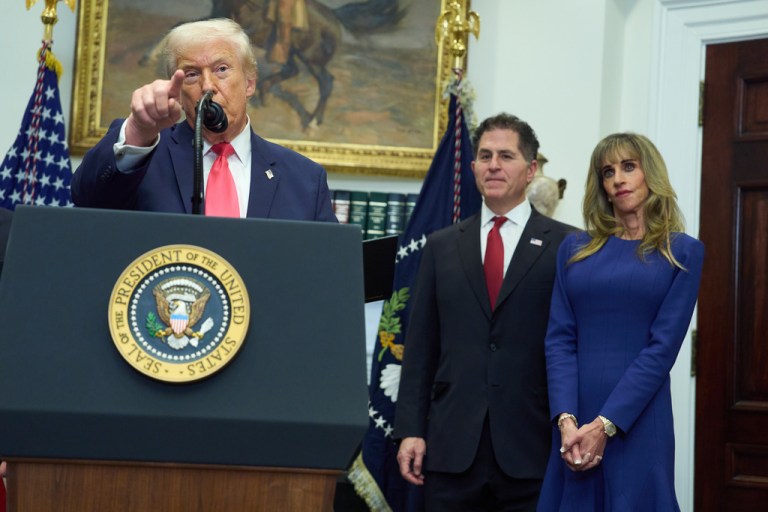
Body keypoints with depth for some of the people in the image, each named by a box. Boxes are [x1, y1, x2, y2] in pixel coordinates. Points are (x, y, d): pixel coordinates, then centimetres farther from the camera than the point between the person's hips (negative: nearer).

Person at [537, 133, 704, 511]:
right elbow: (559, 338, 2)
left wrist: (606, 425, -15)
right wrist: (566, 420, -13)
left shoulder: (683, 252, 2)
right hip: (574, 422, 3)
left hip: (638, 423, -2)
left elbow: (663, 346, -7)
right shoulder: (575, 249, 10)